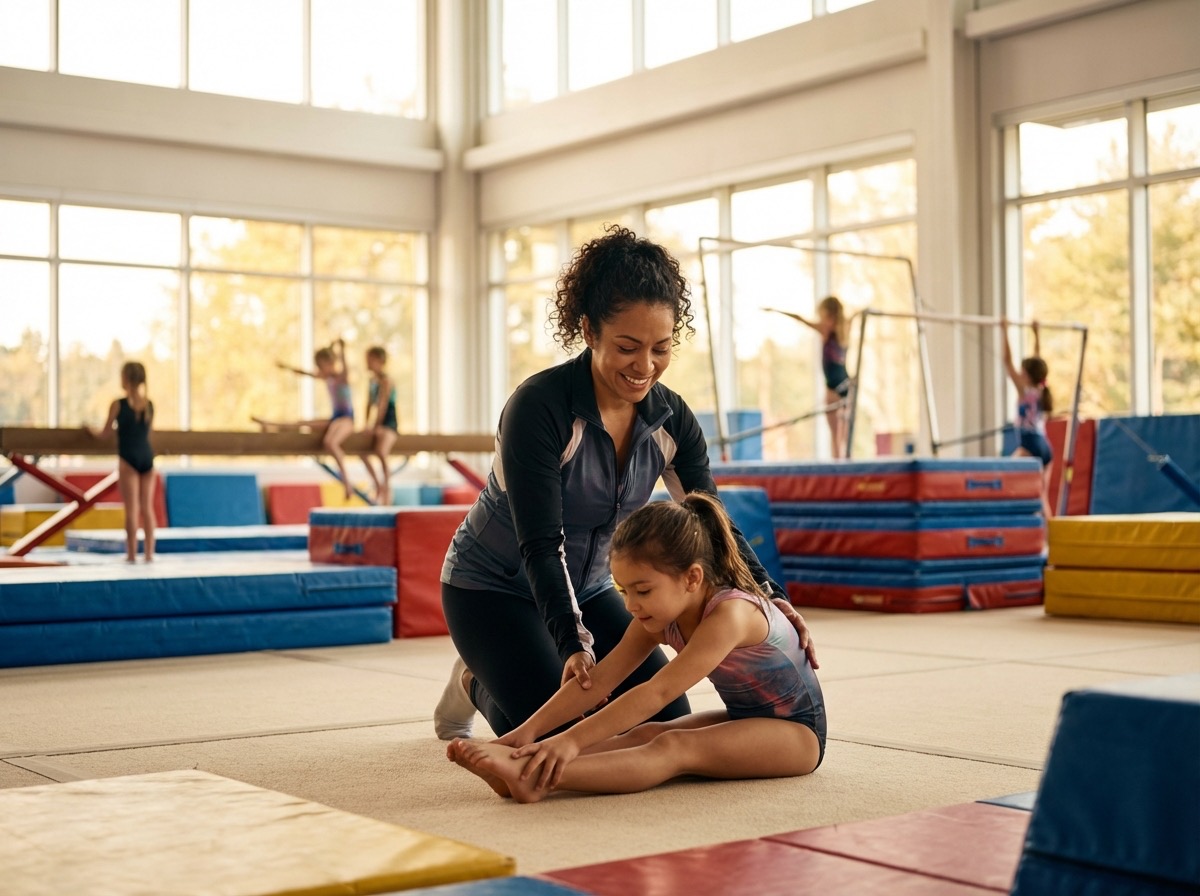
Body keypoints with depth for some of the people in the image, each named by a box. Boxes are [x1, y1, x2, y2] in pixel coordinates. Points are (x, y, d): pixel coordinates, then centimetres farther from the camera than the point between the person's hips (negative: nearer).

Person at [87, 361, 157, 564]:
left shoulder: (118, 405, -7)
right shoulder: (150, 404, 4)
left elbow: (104, 433, 1)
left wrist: (91, 430, 22)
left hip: (128, 458, -4)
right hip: (147, 456, 4)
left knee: (132, 509, -1)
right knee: (147, 507, 8)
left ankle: (132, 553, 0)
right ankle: (149, 553, 8)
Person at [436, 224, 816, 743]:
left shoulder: (671, 420, -11)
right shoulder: (538, 407, -29)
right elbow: (541, 544, -32)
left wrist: (769, 596, -25)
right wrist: (573, 644, -43)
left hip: (586, 587, 6)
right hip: (493, 588, -6)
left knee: (668, 720, -2)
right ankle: (477, 683, 15)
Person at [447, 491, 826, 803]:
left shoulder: (730, 613, -29)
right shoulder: (660, 618, -4)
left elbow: (655, 694, -36)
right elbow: (599, 678, -10)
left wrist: (572, 740, -42)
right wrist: (530, 729, -21)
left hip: (797, 732, -8)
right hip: (741, 719, 8)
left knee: (674, 747, -31)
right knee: (641, 734, -20)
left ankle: (536, 778, -50)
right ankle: (521, 764, -38)